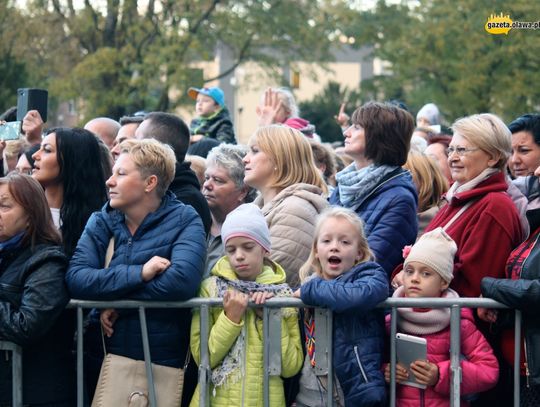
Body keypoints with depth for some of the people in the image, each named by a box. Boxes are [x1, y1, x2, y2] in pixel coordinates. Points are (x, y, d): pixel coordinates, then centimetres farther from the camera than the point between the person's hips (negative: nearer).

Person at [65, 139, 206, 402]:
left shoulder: (184, 221, -5)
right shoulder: (100, 222, 5)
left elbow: (182, 280, -23)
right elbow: (75, 279, -12)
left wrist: (115, 303, -18)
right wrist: (138, 274, -22)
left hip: (162, 363, -3)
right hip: (100, 359, 3)